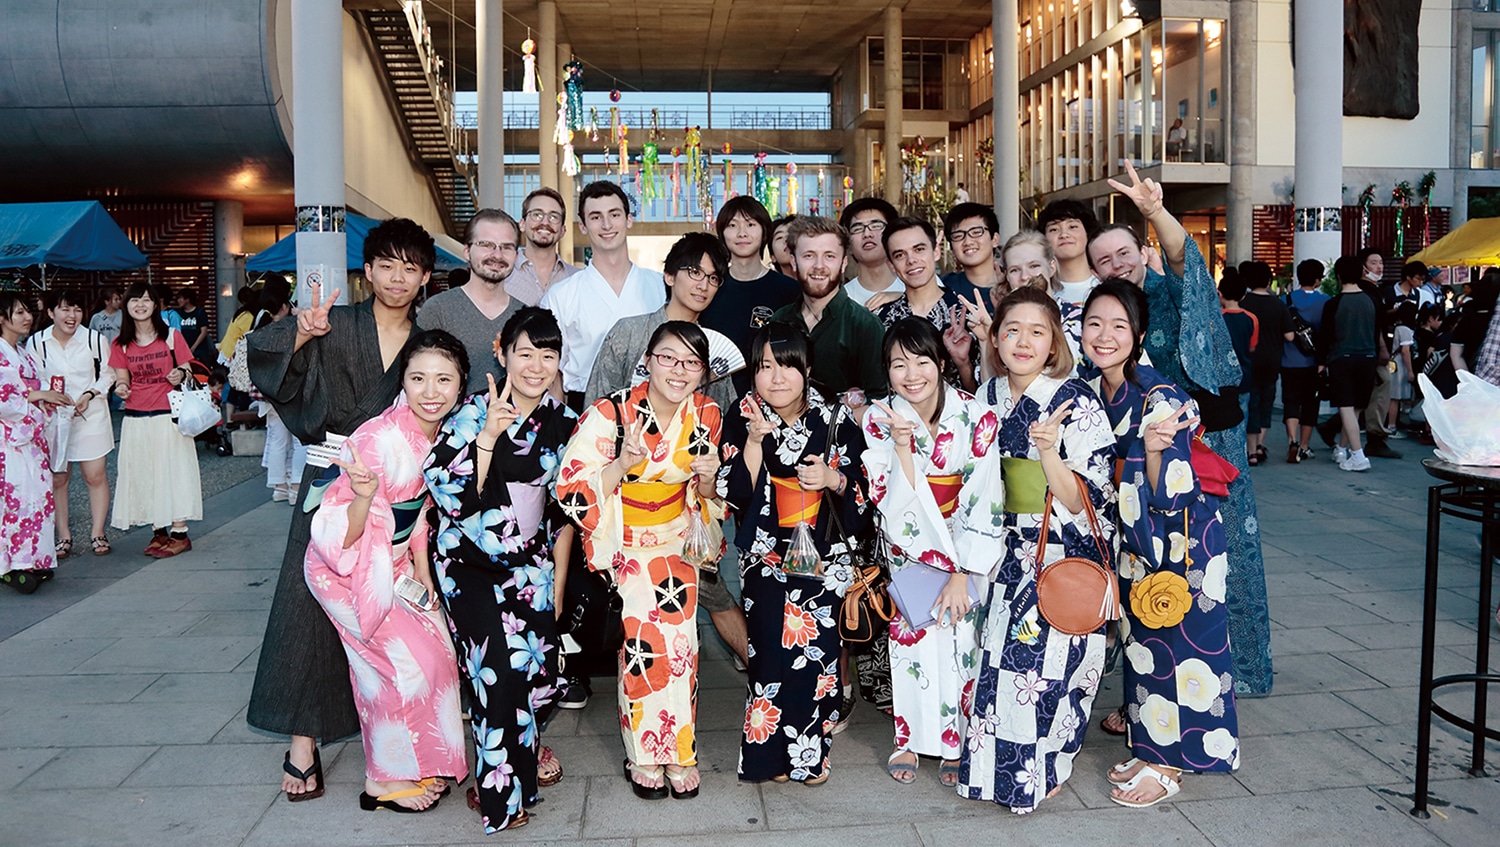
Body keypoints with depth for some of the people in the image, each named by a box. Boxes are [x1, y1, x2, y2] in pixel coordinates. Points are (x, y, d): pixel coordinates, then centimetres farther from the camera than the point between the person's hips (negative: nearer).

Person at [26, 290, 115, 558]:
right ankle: (63, 535, 17)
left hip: (90, 415, -1)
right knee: (57, 478, 7)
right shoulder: (36, 342, -3)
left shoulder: (95, 339, -5)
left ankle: (97, 533, 12)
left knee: (95, 475, 0)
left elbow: (108, 374, 3)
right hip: (53, 416, 1)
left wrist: (90, 395, -11)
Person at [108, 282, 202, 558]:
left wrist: (180, 375, -20)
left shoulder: (172, 336, -1)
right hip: (135, 419, 3)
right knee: (142, 473, 6)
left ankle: (180, 533, 3)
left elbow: (187, 371, 2)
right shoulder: (120, 344, 6)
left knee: (173, 470, -3)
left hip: (168, 416, -3)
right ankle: (158, 532, 16)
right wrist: (121, 388, -14)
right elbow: (122, 379, 8)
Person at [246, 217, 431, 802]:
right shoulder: (336, 326, -2)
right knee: (314, 601, -3)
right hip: (332, 483, -2)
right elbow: (262, 353, -15)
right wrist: (301, 334, -35)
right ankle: (304, 741, 5)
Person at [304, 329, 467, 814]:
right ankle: (385, 781, 14)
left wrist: (422, 572, 8)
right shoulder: (380, 440, -31)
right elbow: (344, 541, -31)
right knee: (408, 659, -6)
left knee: (438, 646, 7)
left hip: (392, 566, 7)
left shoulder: (439, 434, -7)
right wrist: (363, 495, -49)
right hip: (345, 572, -7)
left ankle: (420, 763, 26)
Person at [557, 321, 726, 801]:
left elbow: (709, 500, 9)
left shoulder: (706, 415, -2)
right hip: (621, 540, -3)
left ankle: (676, 746, -2)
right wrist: (624, 464, -29)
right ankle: (646, 751, -4)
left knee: (675, 623, -18)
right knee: (643, 627, -21)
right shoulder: (611, 413, -14)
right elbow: (572, 492, -15)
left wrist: (707, 480, -14)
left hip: (677, 540, 3)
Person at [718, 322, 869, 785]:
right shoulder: (742, 418, -3)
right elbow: (734, 493, -9)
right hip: (766, 553, -1)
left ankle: (810, 749, 17)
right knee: (772, 647, -6)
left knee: (815, 643, -5)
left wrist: (833, 479, -15)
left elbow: (862, 490, 5)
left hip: (822, 553, 1)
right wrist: (755, 439, -20)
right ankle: (772, 752, 14)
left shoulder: (835, 420, -1)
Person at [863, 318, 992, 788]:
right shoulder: (880, 421, -8)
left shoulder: (976, 416, -14)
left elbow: (983, 502, -13)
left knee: (961, 637, -9)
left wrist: (960, 575, -16)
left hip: (969, 546, -1)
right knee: (911, 633, -9)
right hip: (911, 547, 1)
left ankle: (955, 742, 8)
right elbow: (891, 503, -14)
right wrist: (902, 444, -28)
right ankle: (909, 739, 8)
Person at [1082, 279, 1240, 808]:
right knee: (1142, 645, 16)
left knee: (1175, 648, 3)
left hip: (1183, 542, -7)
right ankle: (1149, 748, 31)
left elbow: (1172, 499, -27)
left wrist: (1154, 447, -41)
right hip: (1135, 542, 7)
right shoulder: (1092, 393, -1)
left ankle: (1168, 765, 17)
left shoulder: (1161, 398, -22)